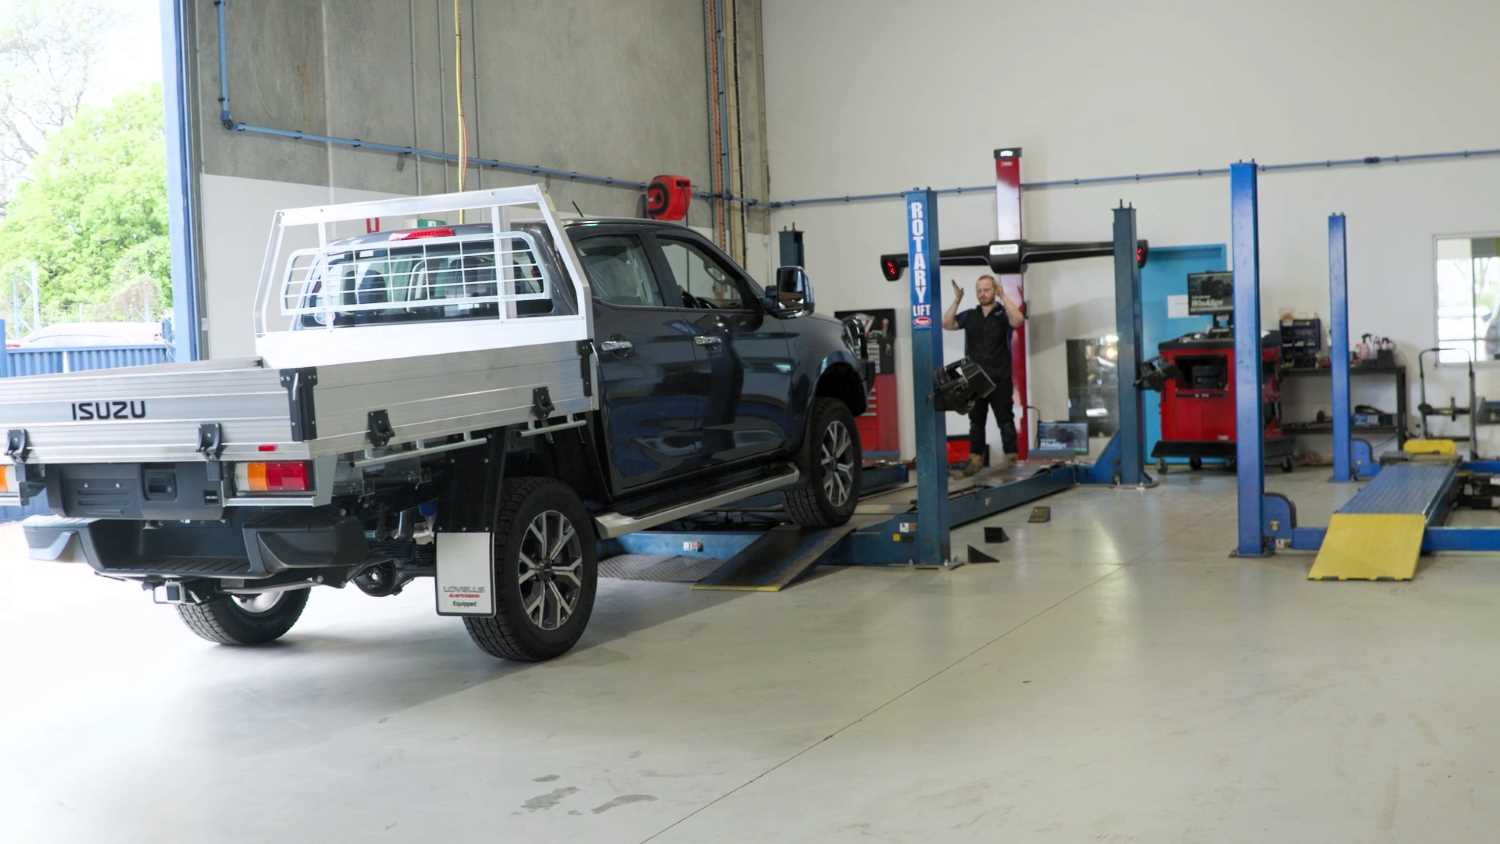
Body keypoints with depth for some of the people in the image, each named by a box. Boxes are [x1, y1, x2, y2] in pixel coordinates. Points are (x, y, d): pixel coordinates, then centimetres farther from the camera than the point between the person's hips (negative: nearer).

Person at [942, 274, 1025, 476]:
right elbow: (947, 324, 2)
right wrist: (957, 300, -6)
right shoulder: (969, 315, 10)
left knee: (1005, 418, 0)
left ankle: (1011, 456, 3)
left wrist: (1003, 296, -20)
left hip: (999, 378, -4)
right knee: (976, 420, 7)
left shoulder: (1003, 313, -1)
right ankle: (975, 458, 11)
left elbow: (1018, 320, -21)